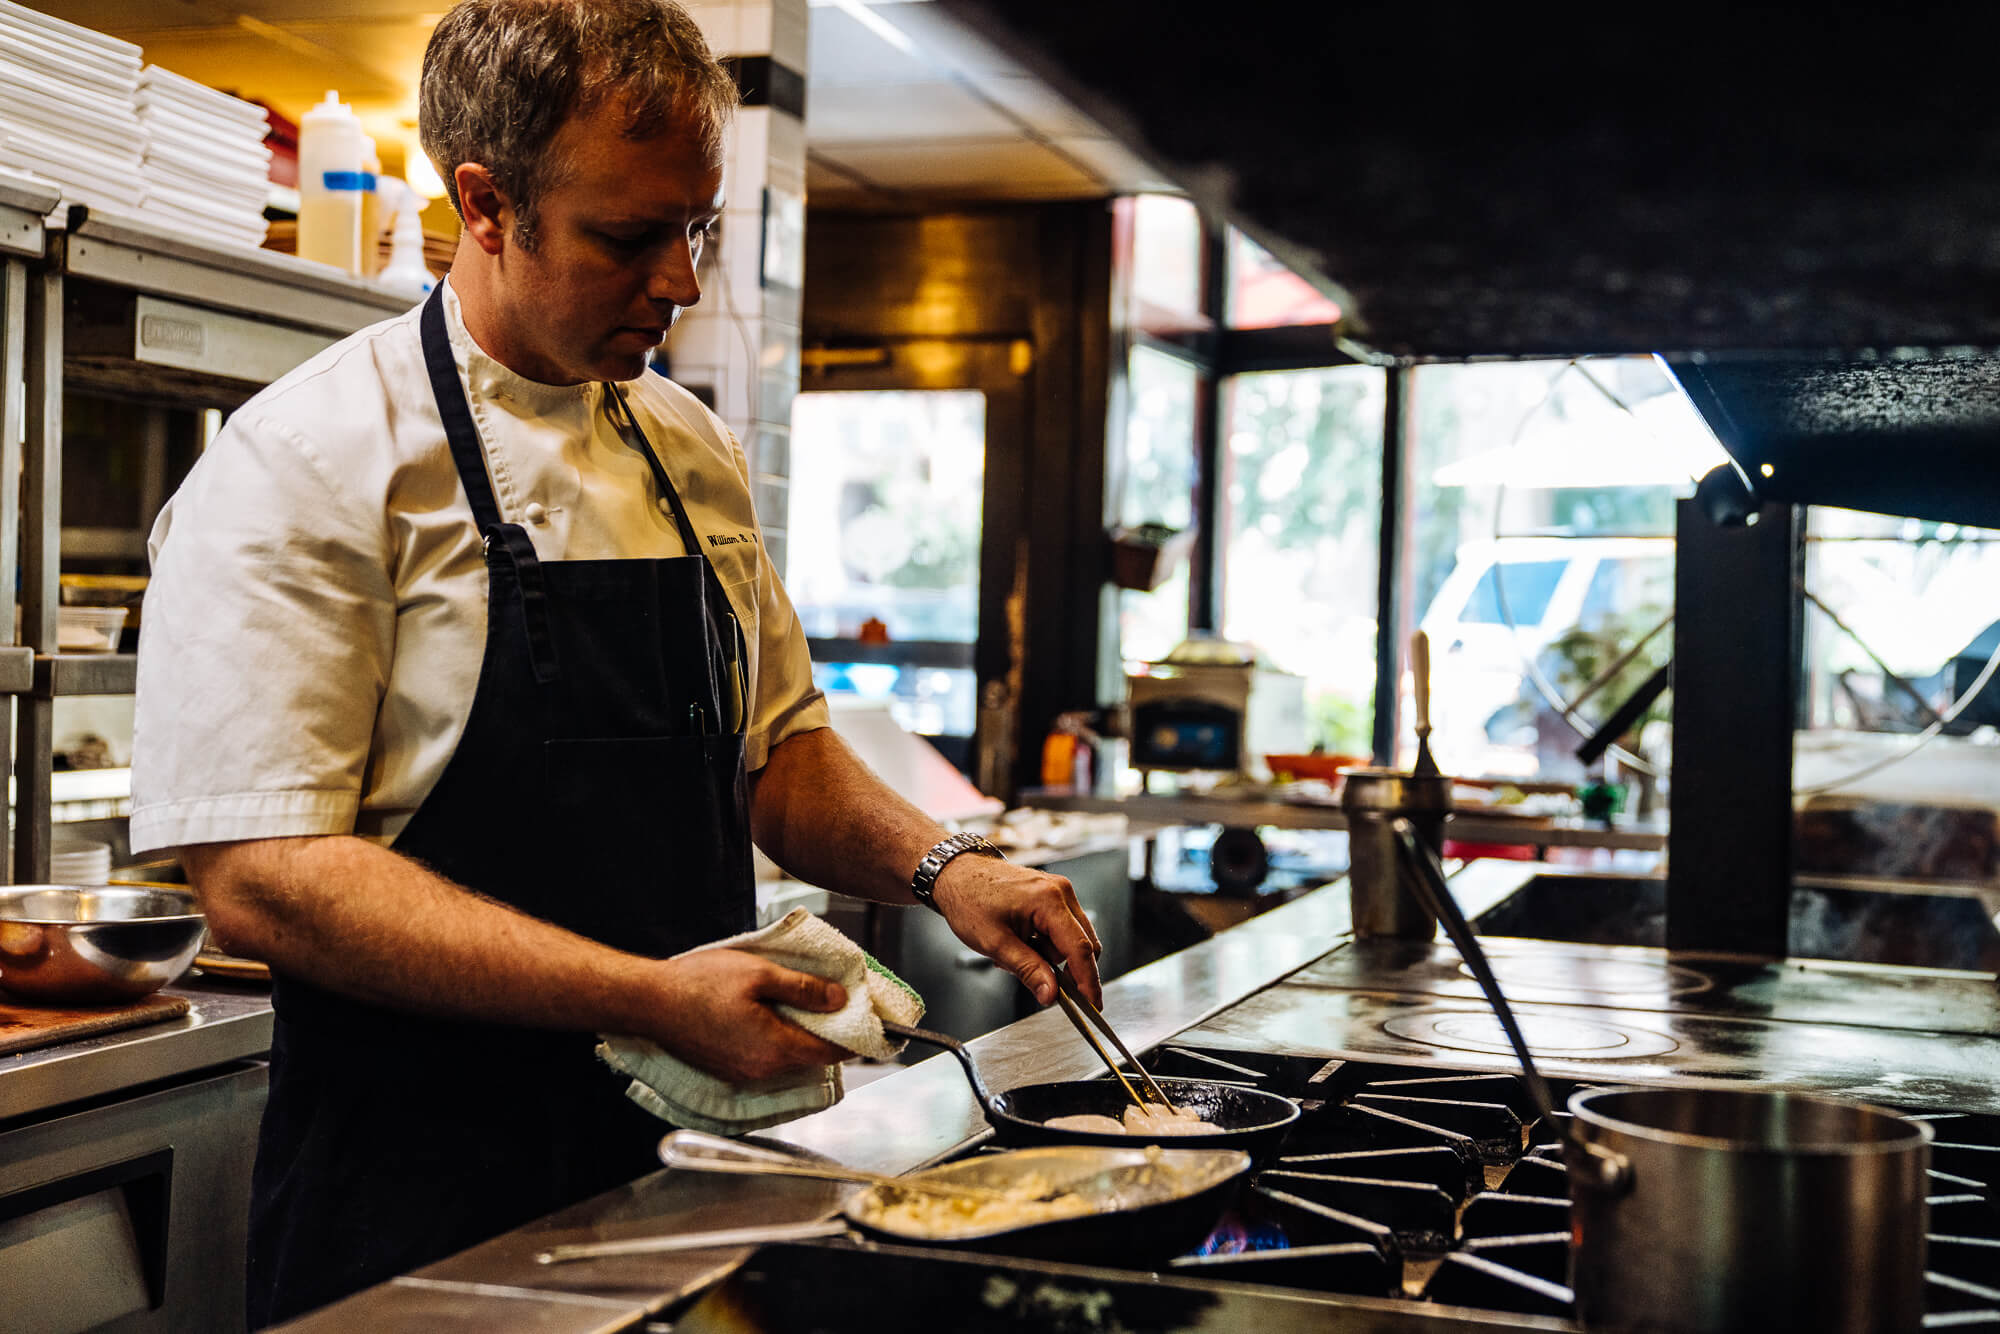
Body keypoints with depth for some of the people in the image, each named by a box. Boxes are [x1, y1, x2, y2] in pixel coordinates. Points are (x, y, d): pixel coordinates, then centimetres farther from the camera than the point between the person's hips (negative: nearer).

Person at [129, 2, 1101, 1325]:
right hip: (426, 1198, -6)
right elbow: (262, 880, -21)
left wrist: (939, 866, -3)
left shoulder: (692, 452, 8)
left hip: (683, 1150, 6)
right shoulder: (303, 468, -14)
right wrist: (653, 997, -26)